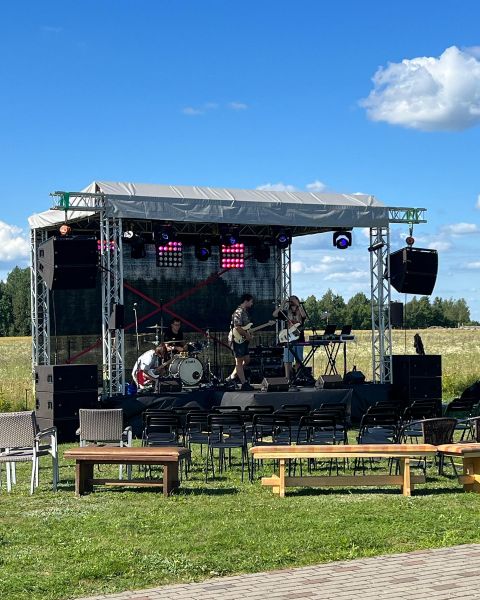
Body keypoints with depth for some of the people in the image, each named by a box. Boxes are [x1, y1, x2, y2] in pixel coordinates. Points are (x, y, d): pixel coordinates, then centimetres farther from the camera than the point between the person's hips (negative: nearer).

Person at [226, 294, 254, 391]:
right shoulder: (239, 312, -16)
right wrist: (247, 335, -16)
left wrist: (248, 334, 9)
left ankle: (231, 377, 19)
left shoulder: (245, 312, 16)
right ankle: (244, 384, -4)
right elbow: (237, 328, -25)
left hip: (243, 340, 10)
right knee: (239, 361, -5)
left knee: (247, 359, 13)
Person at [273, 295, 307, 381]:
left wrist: (298, 304, -23)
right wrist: (282, 305, -13)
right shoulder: (286, 313, 6)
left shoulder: (300, 313, 5)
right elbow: (274, 314, -6)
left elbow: (304, 315, -20)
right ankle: (287, 378, -7)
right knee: (287, 360, -6)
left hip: (299, 339, 1)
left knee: (298, 360, 7)